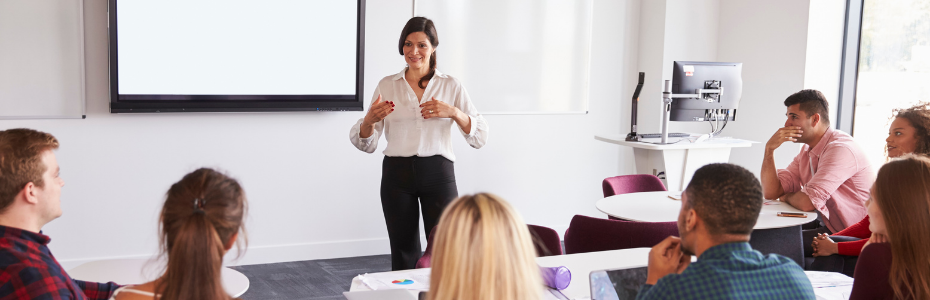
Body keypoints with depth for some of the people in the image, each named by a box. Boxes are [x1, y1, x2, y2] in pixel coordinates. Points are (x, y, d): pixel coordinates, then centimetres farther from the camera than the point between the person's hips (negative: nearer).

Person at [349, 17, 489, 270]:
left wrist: (453, 113, -18)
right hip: (397, 175, 1)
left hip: (437, 172, -1)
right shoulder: (387, 85, 8)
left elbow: (480, 137, -1)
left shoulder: (451, 86, 5)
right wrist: (370, 120, -15)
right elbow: (366, 144, 6)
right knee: (403, 252, 7)